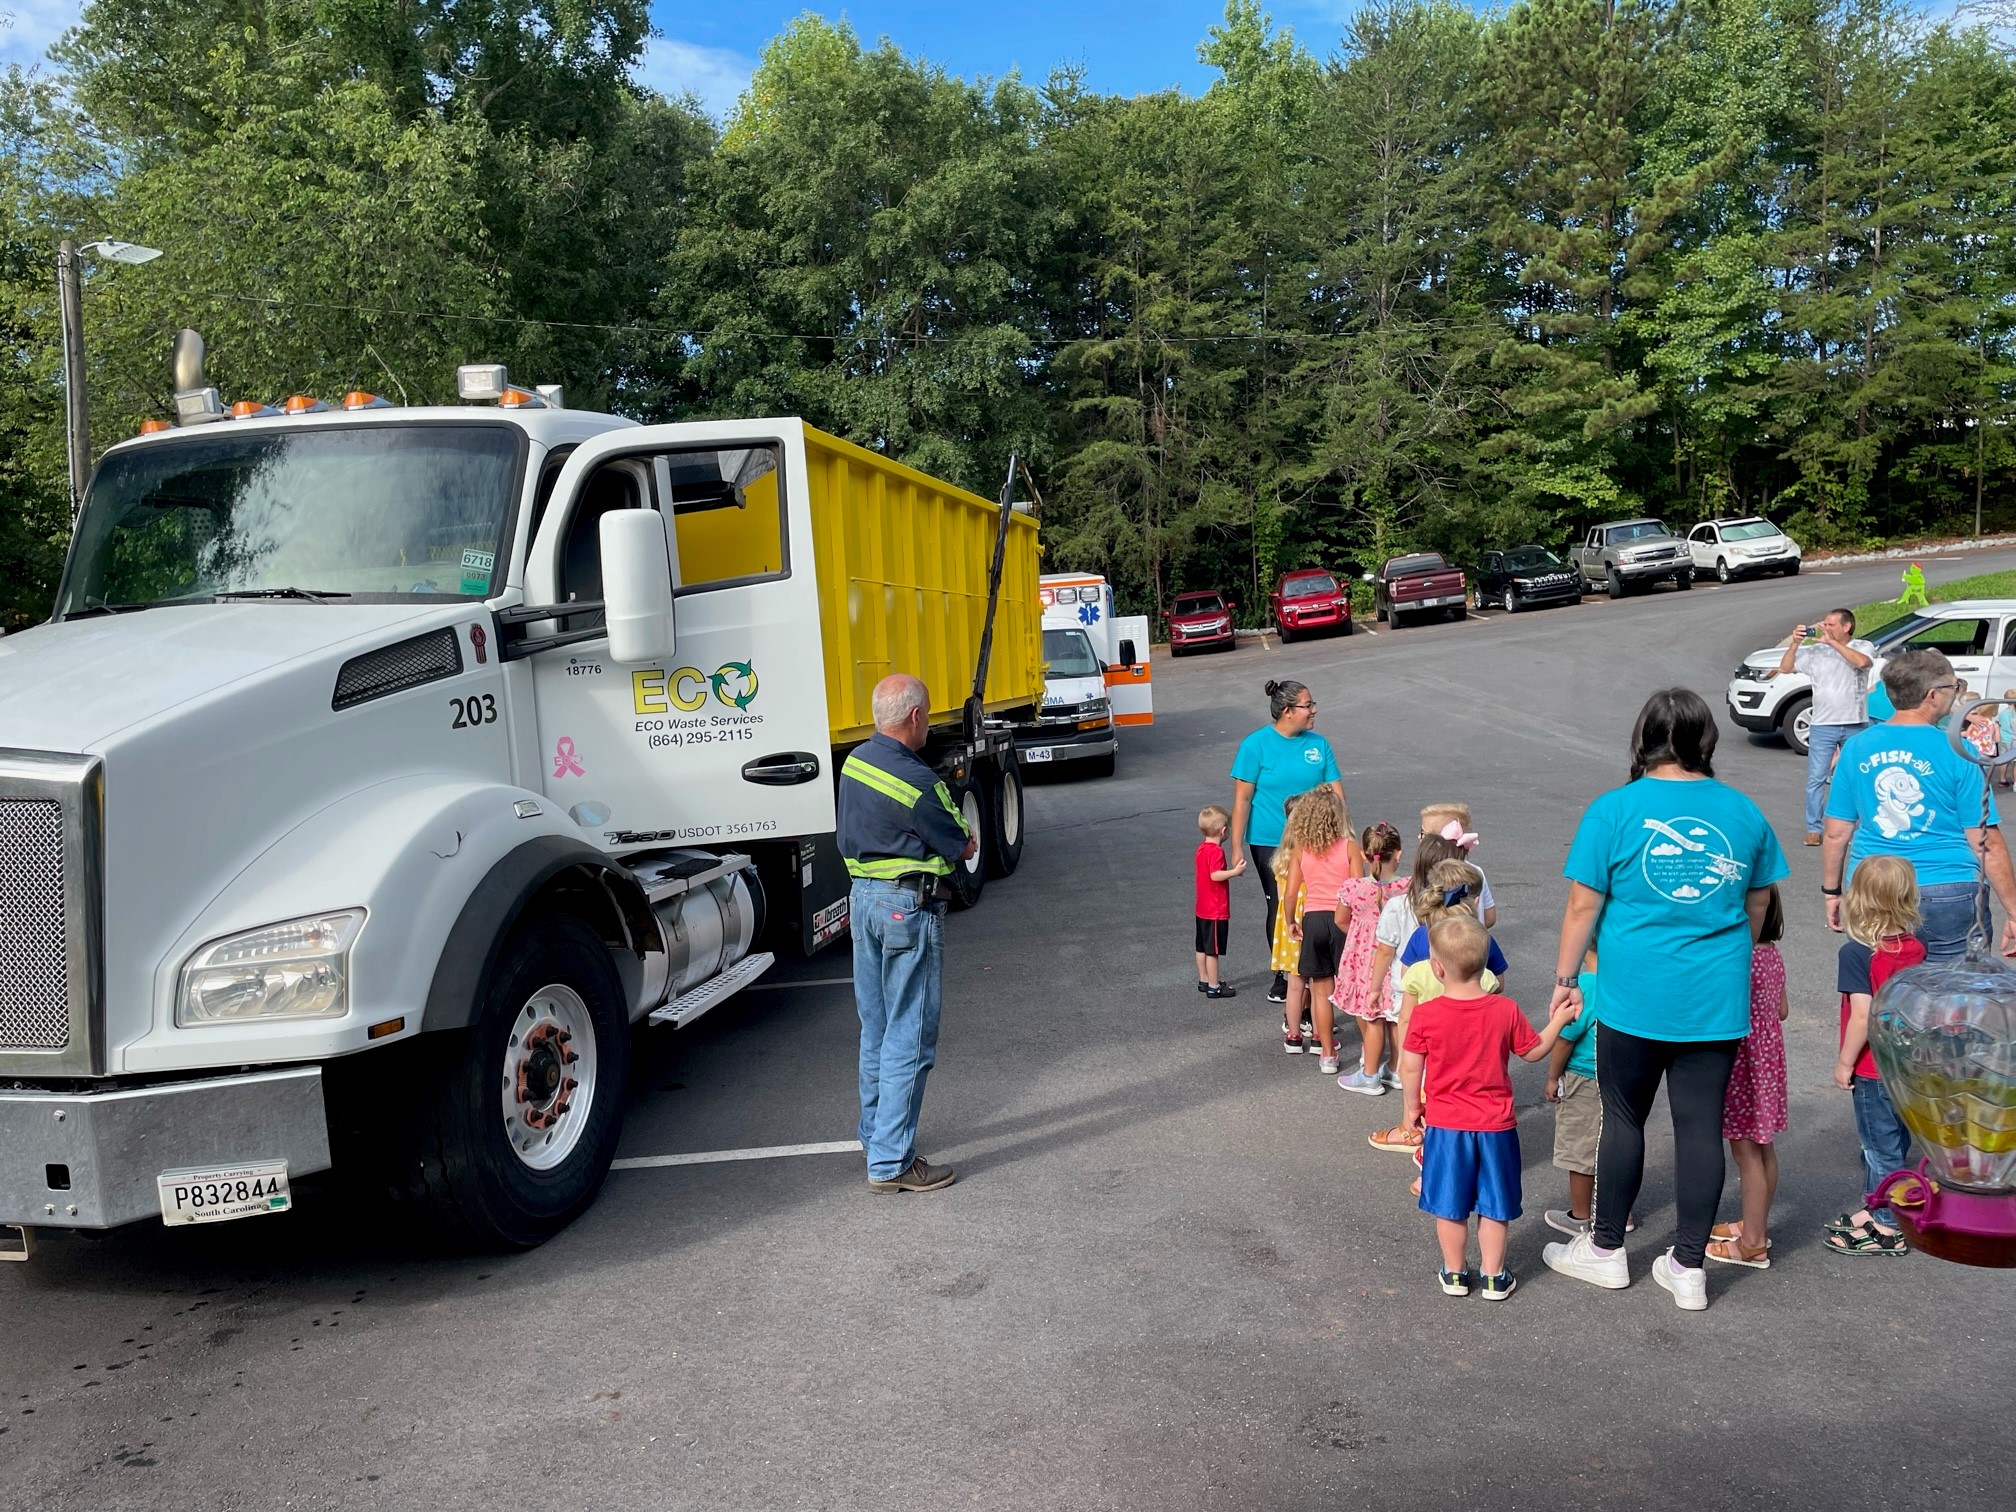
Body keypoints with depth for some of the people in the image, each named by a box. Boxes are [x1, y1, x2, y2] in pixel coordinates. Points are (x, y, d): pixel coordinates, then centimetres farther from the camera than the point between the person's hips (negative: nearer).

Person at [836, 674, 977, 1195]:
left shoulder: (855, 760, 5)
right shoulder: (916, 781, -21)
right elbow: (964, 848, -11)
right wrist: (960, 835, 10)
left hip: (862, 897, 9)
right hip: (909, 906, -9)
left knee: (876, 1028, 20)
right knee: (910, 1036, -2)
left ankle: (876, 1133, 33)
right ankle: (891, 1162, 1)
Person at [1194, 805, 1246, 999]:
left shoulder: (1201, 849, 9)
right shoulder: (1216, 851, -20)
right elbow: (1215, 875, -29)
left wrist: (1232, 870, 23)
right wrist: (1235, 871, -28)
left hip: (1202, 909, 9)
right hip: (1216, 911, -9)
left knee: (1202, 947, 16)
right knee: (1213, 950, -2)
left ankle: (1204, 981, 27)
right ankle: (1213, 987, 4)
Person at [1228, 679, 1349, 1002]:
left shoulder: (1318, 744, 2)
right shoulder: (1256, 744, -8)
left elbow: (1336, 792, 6)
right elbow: (1242, 798, -7)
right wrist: (1237, 847, -9)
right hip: (1270, 843, -3)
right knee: (1280, 906, 5)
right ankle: (1283, 977, 20)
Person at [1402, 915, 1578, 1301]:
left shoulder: (1425, 1015, -15)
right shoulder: (1506, 1011, -10)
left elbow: (1410, 1068, -8)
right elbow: (1534, 1051, 4)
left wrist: (1413, 1106, 7)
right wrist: (1559, 1020, 18)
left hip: (1445, 1124, -1)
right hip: (1495, 1125, 1)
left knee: (1449, 1205, 14)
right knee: (1494, 1207, 16)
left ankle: (1454, 1273, 26)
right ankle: (1493, 1276, 25)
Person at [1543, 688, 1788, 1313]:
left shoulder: (1615, 810, -9)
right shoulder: (1743, 813, 3)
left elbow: (1583, 905, -7)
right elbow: (1758, 905, 13)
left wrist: (1564, 978, 4)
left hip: (1635, 997, -3)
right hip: (1717, 1000, 3)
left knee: (1624, 1119, 11)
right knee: (1702, 1125, 8)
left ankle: (1606, 1250, 24)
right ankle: (1688, 1267, 18)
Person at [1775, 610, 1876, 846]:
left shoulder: (1863, 647, -1)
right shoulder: (1815, 651, 4)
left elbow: (1862, 661, -23)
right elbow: (1785, 667, 2)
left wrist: (1831, 642, -21)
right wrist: (1795, 643, -11)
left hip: (1855, 725, -1)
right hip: (1823, 726, 1)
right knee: (1816, 779, -2)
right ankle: (1813, 828, 2)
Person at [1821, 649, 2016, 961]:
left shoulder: (1856, 748, 1)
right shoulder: (1957, 754, -8)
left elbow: (1836, 834, 5)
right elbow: (1987, 844, -7)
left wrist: (1832, 892, 16)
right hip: (1948, 898, -3)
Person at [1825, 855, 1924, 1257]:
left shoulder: (1857, 953, -22)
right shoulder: (1917, 947, -1)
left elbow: (1863, 1016, -23)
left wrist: (1845, 1062, -12)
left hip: (1874, 1069, -7)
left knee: (1880, 1146, 4)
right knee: (1892, 1140, 19)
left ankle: (1888, 1229, 15)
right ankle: (1878, 1208, 33)